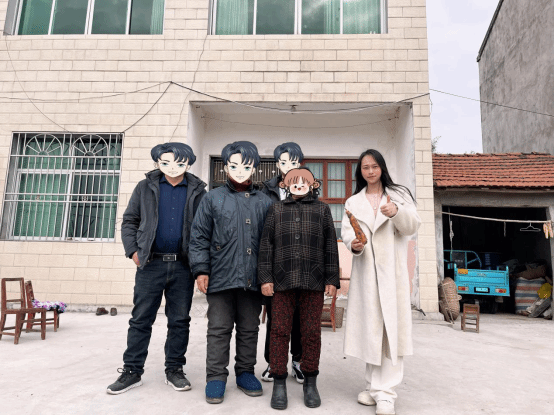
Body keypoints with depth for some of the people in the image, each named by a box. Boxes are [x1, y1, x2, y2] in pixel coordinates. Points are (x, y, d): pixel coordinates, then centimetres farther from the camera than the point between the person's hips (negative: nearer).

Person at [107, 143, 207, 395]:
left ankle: (174, 370, 22)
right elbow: (129, 221, 10)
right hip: (151, 264, 0)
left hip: (183, 266, 0)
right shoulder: (145, 187, 8)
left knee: (180, 320, 8)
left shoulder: (197, 191, 7)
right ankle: (132, 371, 18)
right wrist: (133, 251, -2)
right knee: (141, 319, 5)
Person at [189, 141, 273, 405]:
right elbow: (199, 237, 4)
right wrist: (201, 269, -5)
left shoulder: (264, 203, 11)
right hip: (220, 277, -2)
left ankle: (245, 372, 29)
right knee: (219, 329, 6)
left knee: (249, 329, 13)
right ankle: (216, 377, 19)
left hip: (253, 279, 2)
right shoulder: (213, 199, 6)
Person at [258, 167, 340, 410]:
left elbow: (330, 247, 9)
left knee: (312, 332, 5)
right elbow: (266, 245, 7)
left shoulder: (322, 210, 13)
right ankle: (279, 383, 14)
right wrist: (265, 278, -2)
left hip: (313, 282, 0)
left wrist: (332, 280, 2)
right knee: (280, 331, 2)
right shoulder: (276, 210, 13)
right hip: (283, 281, 0)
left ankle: (310, 382, 20)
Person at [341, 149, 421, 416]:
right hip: (365, 271, 2)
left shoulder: (399, 195, 10)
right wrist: (353, 244, -18)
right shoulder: (353, 202, 15)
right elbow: (346, 232, 4)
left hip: (392, 270, -2)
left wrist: (397, 212, -21)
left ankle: (386, 393, -1)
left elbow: (412, 227, -1)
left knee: (392, 327, -6)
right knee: (369, 327, 6)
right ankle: (375, 386, 19)